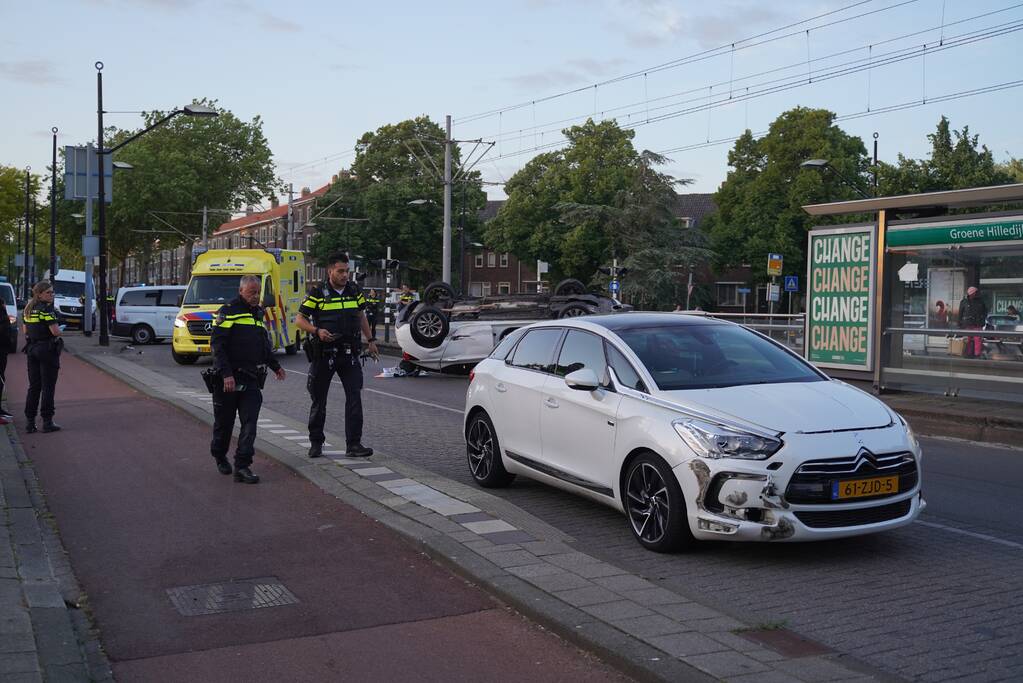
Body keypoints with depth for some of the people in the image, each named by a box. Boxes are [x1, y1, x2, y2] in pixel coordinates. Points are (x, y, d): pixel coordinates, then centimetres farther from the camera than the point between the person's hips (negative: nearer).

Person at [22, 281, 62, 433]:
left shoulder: (28, 309, 11)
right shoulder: (46, 309, -15)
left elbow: (26, 331, 17)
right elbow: (55, 331, -21)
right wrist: (59, 329, -1)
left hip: (32, 349, 8)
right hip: (48, 349, -8)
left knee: (33, 387, 11)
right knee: (48, 387, 0)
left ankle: (30, 421, 12)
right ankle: (47, 421, 2)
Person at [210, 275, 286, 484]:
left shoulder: (258, 313, 15)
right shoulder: (228, 311, -8)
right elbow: (217, 345, -15)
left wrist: (275, 366, 30)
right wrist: (226, 374, -22)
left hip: (251, 379, 5)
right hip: (228, 378, -5)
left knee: (250, 423, -6)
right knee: (224, 422, 9)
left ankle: (242, 467, -6)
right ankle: (219, 456, 32)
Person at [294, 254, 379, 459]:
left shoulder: (354, 291, 7)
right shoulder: (318, 294, -5)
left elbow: (361, 316, 21)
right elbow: (299, 320, -4)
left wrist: (370, 340, 19)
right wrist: (317, 331, -20)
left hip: (349, 353, 3)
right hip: (324, 354, -3)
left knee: (354, 397, -8)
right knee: (319, 399, 8)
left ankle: (353, 444, -6)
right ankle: (316, 442, 22)